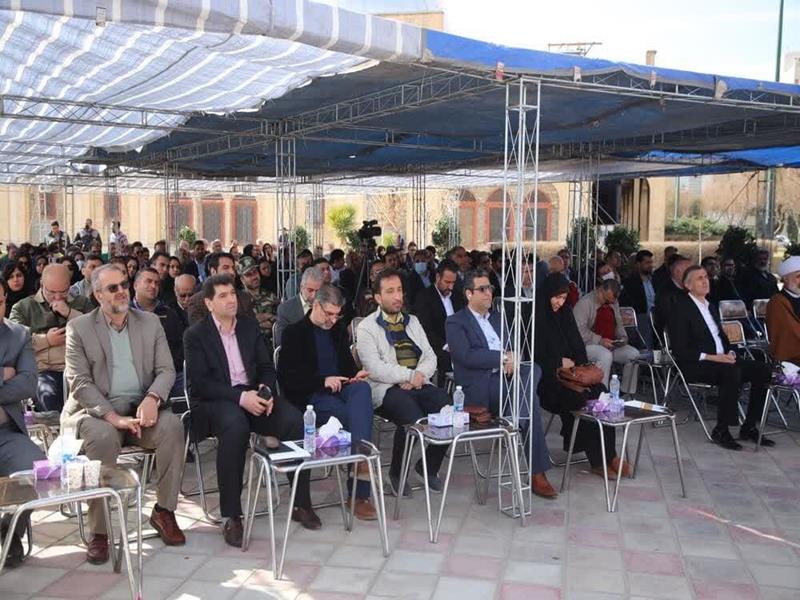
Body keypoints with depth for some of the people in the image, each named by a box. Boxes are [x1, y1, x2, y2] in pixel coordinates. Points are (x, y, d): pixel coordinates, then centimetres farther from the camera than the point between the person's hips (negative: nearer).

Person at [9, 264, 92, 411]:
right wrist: (46, 340, -3)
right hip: (43, 370, 0)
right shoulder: (23, 307, 19)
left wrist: (69, 313, 0)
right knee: (47, 396, -33)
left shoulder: (82, 303, 22)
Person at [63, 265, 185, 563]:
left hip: (140, 407, 3)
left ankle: (164, 511, -13)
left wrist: (152, 399, -17)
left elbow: (166, 370, 6)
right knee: (103, 437, -35)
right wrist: (113, 417, -20)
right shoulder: (79, 328, 2)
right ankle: (99, 530, -23)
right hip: (97, 410, -2)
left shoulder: (150, 322, 11)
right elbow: (79, 381, -6)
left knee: (172, 425, -27)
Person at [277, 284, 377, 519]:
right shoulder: (294, 333, 4)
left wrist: (356, 375, 3)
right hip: (311, 397, -4)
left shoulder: (339, 332, 23)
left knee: (362, 389, -33)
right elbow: (287, 378, -4)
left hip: (341, 389, 5)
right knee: (359, 415, -31)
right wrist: (323, 381, -15)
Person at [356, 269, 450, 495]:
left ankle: (429, 467, 1)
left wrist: (420, 375, -6)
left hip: (419, 385, 5)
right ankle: (397, 473, -7)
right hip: (387, 389, -5)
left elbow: (430, 356, 16)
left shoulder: (412, 321, 23)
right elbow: (374, 368, -9)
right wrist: (409, 375, -13)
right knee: (413, 417, -34)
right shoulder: (367, 327, 4)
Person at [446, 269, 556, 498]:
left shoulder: (498, 318, 27)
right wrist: (502, 357, -17)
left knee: (533, 369, -30)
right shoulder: (455, 323, 4)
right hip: (479, 385, -6)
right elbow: (466, 356, -13)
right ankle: (537, 472, -28)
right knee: (531, 401, -31)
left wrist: (511, 359, -6)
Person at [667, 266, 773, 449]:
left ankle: (748, 427, -4)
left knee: (762, 369, -11)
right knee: (732, 372, -34)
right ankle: (721, 431, -24)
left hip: (721, 360, 8)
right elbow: (680, 350, -14)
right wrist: (711, 357, -21)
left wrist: (730, 353, 1)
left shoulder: (710, 307, 20)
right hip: (695, 366, -8)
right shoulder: (681, 309, -7)